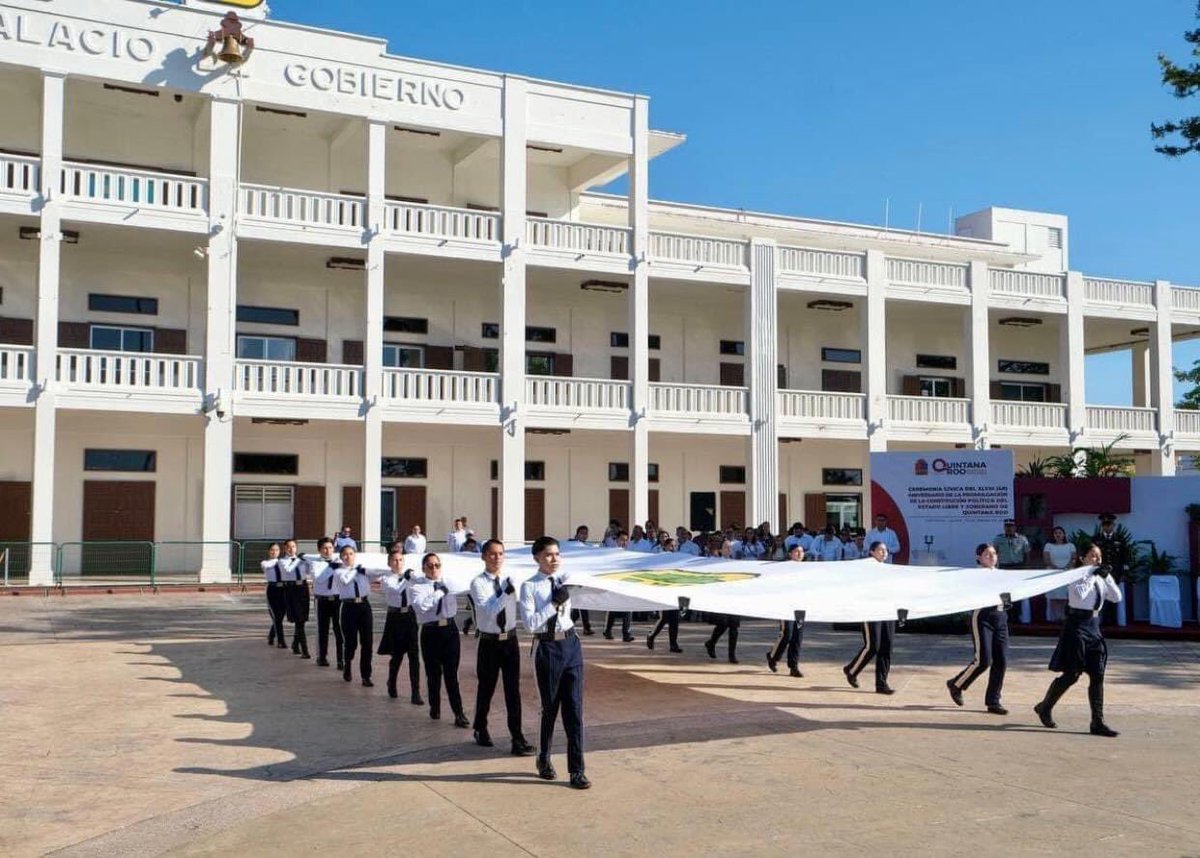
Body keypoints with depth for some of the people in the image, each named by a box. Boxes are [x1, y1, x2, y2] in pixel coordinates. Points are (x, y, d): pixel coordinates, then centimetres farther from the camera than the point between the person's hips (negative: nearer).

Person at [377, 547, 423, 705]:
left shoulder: (410, 575, 3)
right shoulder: (387, 580, -5)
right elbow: (397, 590, -23)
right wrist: (406, 578, -31)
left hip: (410, 616, 2)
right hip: (395, 618, -2)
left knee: (414, 655, -5)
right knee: (397, 654, 8)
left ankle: (416, 693, -1)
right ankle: (392, 686, 35)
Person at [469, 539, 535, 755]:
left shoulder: (510, 580, 2)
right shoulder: (478, 583, -9)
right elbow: (489, 610, -20)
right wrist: (506, 593, -28)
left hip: (510, 640, 2)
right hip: (489, 642, -2)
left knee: (513, 689, 0)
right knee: (486, 688, 11)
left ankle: (517, 737, 4)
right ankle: (481, 729, 33)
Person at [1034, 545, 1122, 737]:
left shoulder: (1100, 577, 14)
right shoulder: (1078, 575, -8)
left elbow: (1117, 597, 12)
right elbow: (1079, 594, -25)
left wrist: (1107, 577, 2)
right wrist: (1093, 576, -19)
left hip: (1093, 626, 7)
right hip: (1077, 625, -7)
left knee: (1097, 676, 2)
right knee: (1071, 674, -3)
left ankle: (1098, 722, 4)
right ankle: (1045, 707, 17)